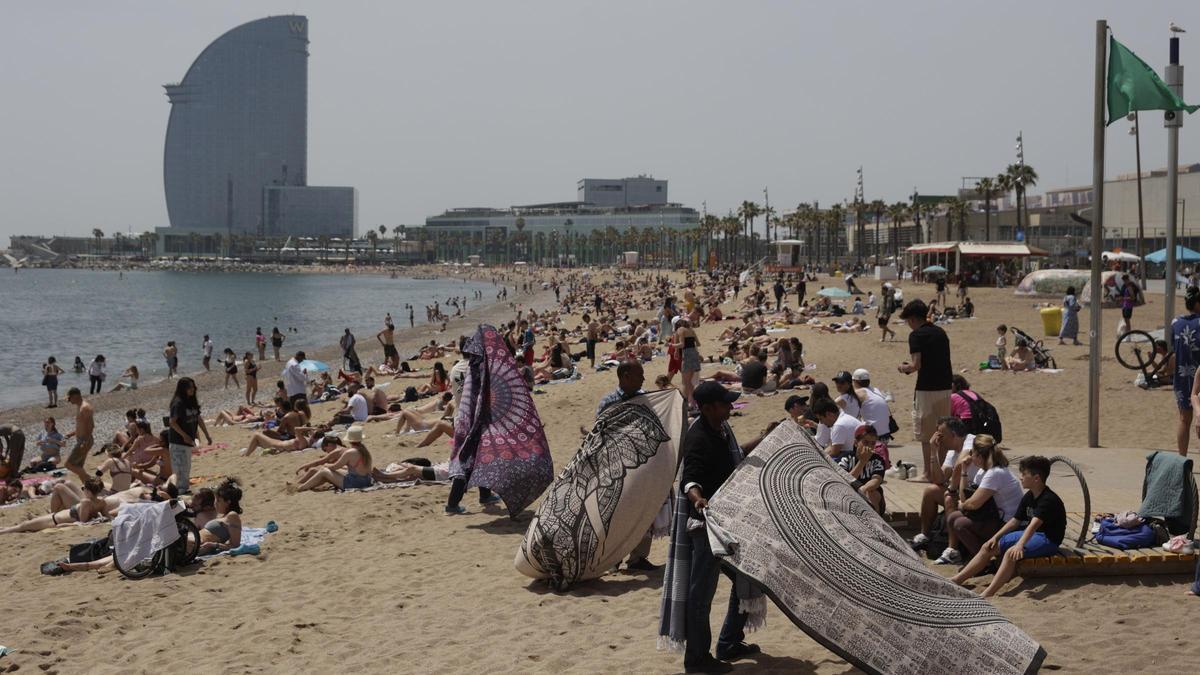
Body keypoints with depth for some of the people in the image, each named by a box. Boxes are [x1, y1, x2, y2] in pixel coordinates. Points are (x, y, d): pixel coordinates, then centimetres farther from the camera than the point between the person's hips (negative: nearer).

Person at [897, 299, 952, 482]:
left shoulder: (916, 335, -10)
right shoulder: (941, 332, 12)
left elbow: (917, 365, -18)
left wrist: (904, 368, 4)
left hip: (926, 388, -7)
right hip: (945, 386, 7)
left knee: (926, 433, 2)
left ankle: (928, 472, 4)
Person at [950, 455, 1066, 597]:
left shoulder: (1049, 500, -21)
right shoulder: (1029, 497, 8)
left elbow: (1034, 524, -36)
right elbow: (1015, 521, 13)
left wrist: (1020, 544, -48)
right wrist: (995, 537, 4)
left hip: (1048, 539, -10)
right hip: (1032, 534, 10)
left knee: (1011, 553, -35)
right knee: (989, 547, 1)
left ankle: (987, 594, -45)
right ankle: (956, 580, 1)